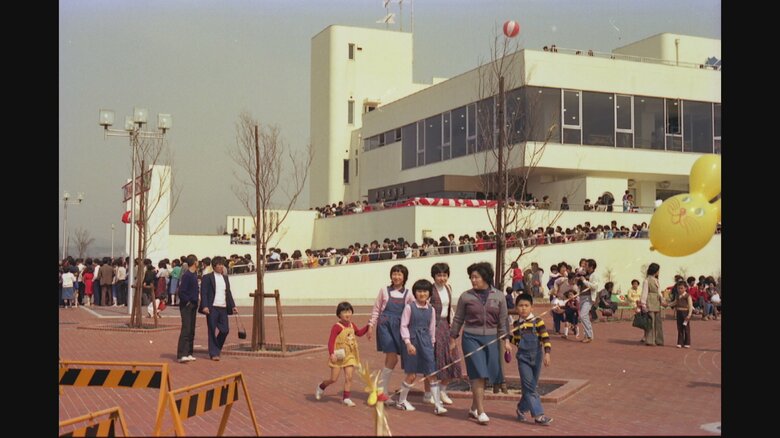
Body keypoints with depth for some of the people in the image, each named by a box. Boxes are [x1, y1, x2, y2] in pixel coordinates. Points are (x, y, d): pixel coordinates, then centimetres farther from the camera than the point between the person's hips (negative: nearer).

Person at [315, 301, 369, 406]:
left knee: (349, 377, -3)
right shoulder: (337, 327, -16)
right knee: (334, 379, 1)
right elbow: (331, 341, -20)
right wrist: (332, 353, -31)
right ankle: (321, 387, 29)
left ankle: (346, 398, 6)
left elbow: (359, 333, 29)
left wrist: (368, 326, 19)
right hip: (338, 356, -6)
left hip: (350, 356, 6)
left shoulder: (352, 325, 8)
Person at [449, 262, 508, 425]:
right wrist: (453, 338, 9)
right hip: (471, 338, -2)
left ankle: (473, 408, 23)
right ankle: (481, 412, -5)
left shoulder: (498, 296, 3)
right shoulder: (466, 296, -1)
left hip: (490, 339, 2)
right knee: (478, 374, -9)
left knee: (485, 375, 7)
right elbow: (458, 319, 7)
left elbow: (502, 321, 8)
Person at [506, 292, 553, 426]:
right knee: (529, 386, -8)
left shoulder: (538, 321, -5)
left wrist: (547, 353, -18)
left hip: (536, 357, 0)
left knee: (531, 386, 8)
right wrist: (508, 340, -2)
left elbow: (545, 337, -9)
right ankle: (538, 415, -9)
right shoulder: (516, 324, 4)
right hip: (523, 358, 1)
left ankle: (521, 409, 27)